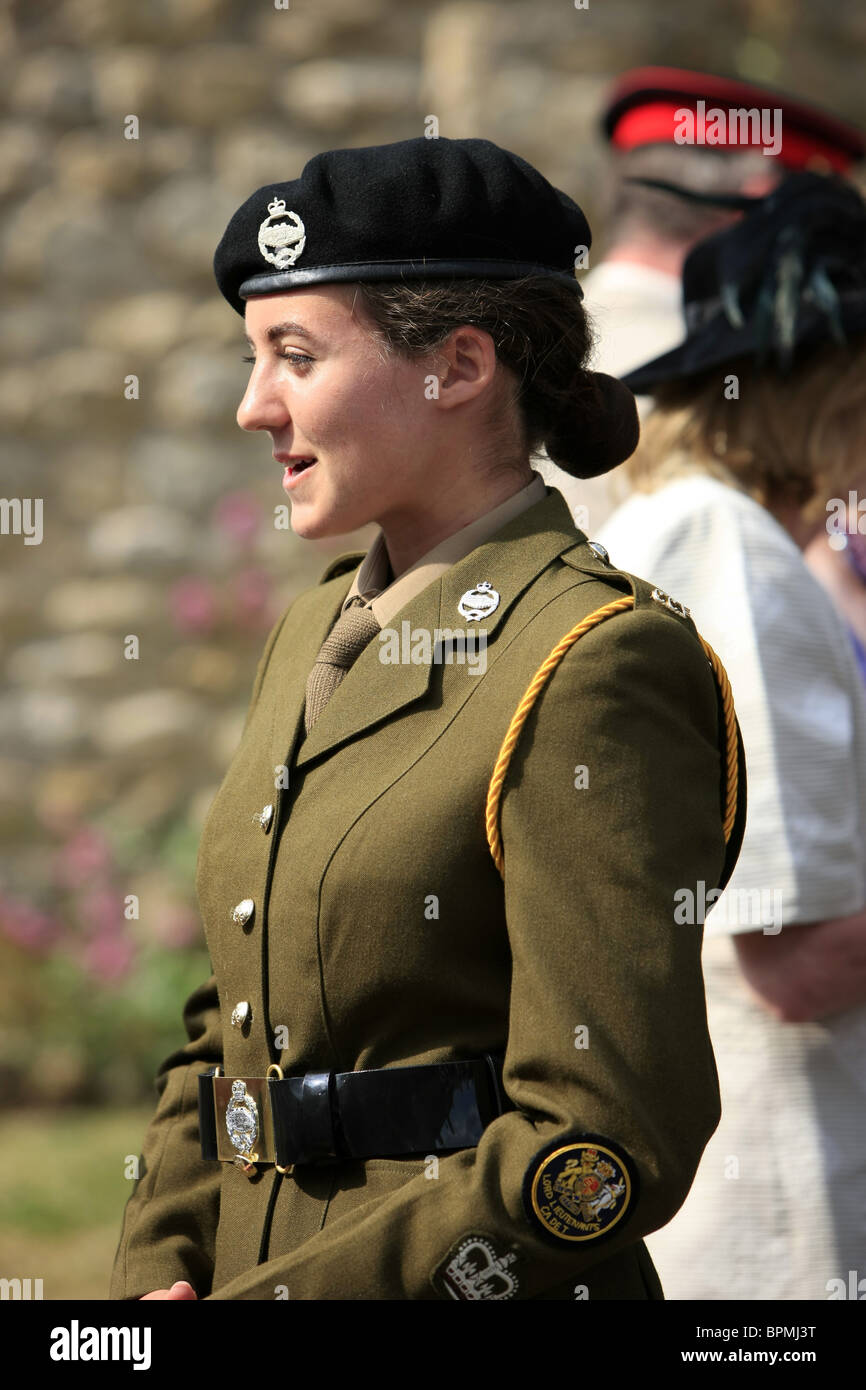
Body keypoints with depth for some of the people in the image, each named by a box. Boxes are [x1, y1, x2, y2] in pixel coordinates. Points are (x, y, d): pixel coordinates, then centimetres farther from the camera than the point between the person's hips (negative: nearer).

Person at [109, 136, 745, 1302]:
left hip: (490, 1289, -7)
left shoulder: (600, 667, -15)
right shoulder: (319, 631, 10)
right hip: (254, 1260, 7)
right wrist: (157, 1275, 1)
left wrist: (275, 1294, -18)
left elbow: (609, 1147, -20)